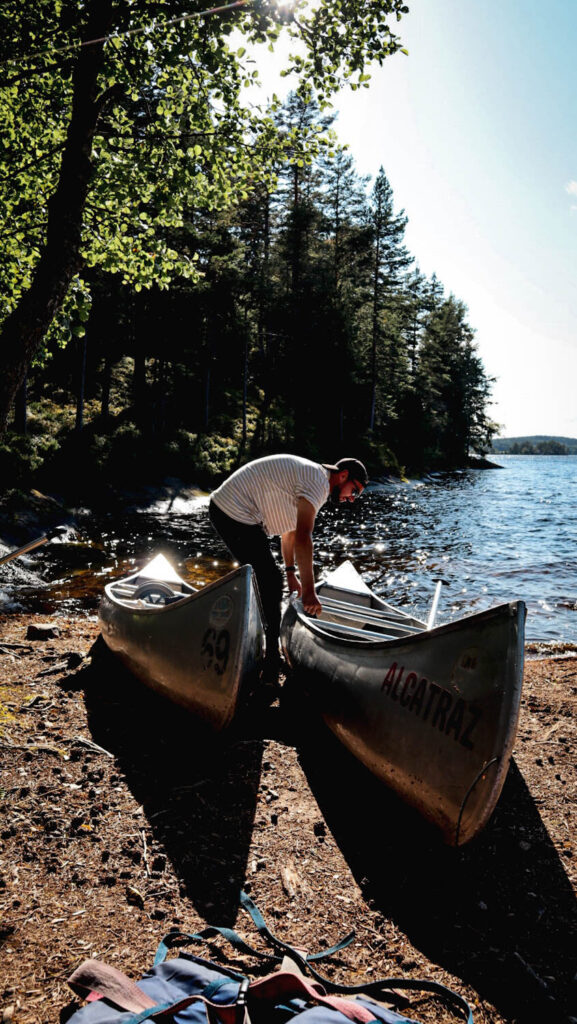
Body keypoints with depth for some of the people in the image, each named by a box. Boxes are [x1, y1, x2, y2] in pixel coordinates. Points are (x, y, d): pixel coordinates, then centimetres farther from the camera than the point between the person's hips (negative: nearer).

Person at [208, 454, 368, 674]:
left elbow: (290, 527, 24)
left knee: (263, 578, 21)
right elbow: (303, 538, -26)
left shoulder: (308, 475, 17)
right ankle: (271, 661, 0)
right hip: (235, 514, -11)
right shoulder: (318, 481, -16)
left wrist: (291, 573, 26)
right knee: (270, 583, -9)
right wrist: (309, 591, -26)